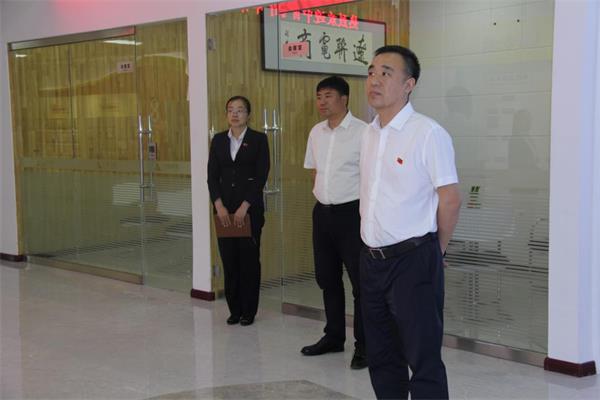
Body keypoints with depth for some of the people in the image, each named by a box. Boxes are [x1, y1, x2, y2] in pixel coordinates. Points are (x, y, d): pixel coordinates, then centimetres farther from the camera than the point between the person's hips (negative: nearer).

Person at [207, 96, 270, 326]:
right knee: (229, 259, 5)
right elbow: (212, 176, 5)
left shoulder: (259, 139, -1)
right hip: (224, 209, 3)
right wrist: (219, 206, -8)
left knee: (249, 259, 2)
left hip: (250, 208, -3)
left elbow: (261, 176, -7)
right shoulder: (218, 140, 9)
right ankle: (234, 310, 16)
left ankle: (248, 311, 13)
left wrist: (244, 207, -13)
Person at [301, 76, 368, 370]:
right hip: (322, 212, 7)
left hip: (351, 212, -7)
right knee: (327, 278, 15)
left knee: (361, 281, 0)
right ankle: (333, 337, 30)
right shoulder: (316, 133, 9)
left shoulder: (361, 132, -11)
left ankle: (364, 345, 10)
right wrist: (322, 195, 13)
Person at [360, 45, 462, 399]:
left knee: (423, 359, 1)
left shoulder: (428, 133, -14)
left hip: (413, 260, -7)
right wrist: (372, 239, 16)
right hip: (373, 259, 7)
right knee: (381, 356, 17)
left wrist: (434, 250, 0)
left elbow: (450, 200, -11)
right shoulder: (369, 134, 9)